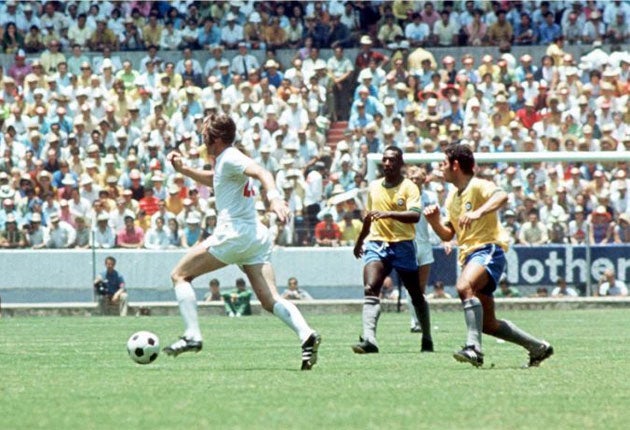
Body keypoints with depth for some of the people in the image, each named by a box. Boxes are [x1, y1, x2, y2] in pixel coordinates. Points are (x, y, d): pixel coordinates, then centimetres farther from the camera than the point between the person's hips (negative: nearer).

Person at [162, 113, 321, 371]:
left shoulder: (230, 158, -8)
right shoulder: (224, 161, 21)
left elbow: (260, 173, -26)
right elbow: (212, 179, 44)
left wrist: (273, 195, -45)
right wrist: (183, 169, 32)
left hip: (234, 232, -9)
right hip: (257, 236, 9)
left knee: (180, 275, 4)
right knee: (270, 301, -2)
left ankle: (192, 336, -6)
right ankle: (306, 335, -26)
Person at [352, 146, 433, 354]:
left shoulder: (409, 187, -5)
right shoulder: (374, 187, 11)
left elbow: (415, 215, -21)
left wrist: (389, 214, -34)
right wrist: (359, 241, 37)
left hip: (403, 245, -3)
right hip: (376, 243, 3)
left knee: (416, 295, 10)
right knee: (370, 289, -20)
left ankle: (427, 339, 28)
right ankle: (369, 339, -31)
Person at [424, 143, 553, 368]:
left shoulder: (478, 186, -6)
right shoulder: (452, 196, 19)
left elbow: (501, 196, -28)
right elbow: (447, 235, 23)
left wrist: (478, 213, -43)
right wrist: (434, 220, 3)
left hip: (488, 250, -9)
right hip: (468, 255, 9)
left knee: (464, 287, -37)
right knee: (488, 324, 7)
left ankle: (474, 347, -44)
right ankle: (538, 347, 22)